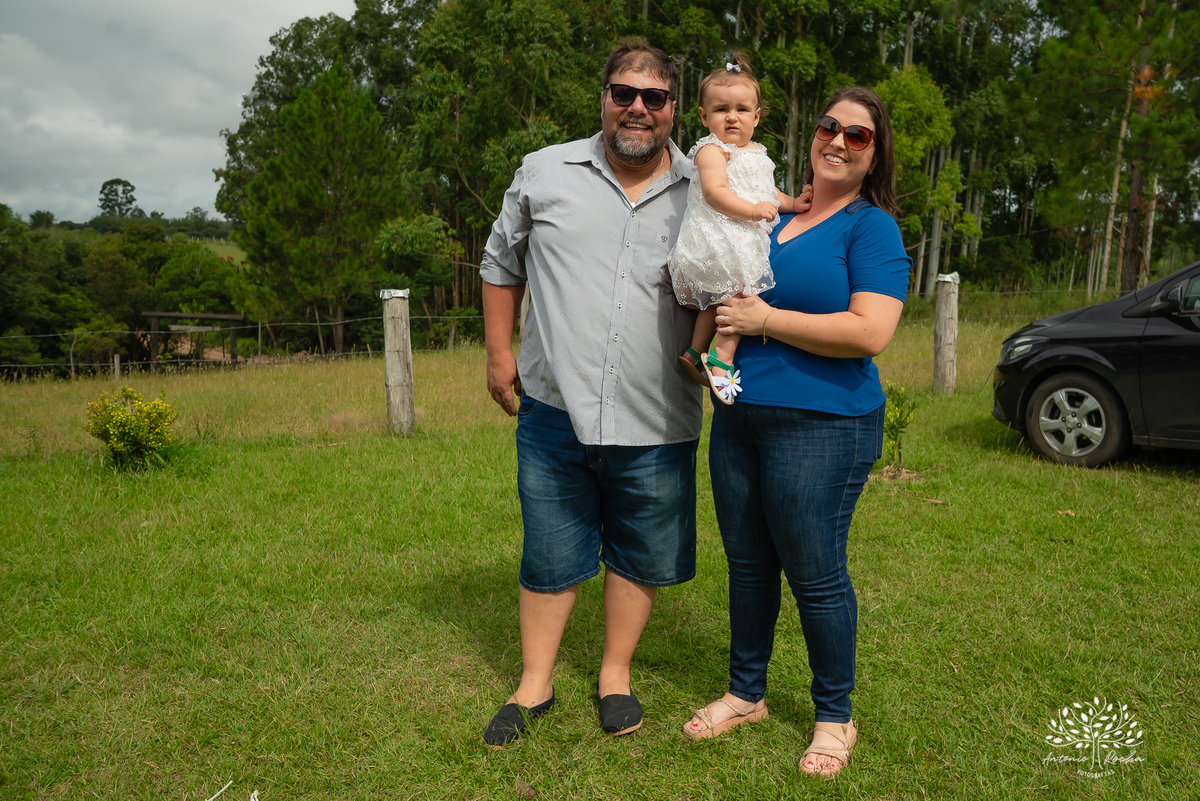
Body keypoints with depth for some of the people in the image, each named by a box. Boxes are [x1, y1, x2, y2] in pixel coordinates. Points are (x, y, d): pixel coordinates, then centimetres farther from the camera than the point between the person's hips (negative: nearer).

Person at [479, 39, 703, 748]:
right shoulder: (544, 173, 4)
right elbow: (502, 263, 15)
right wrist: (499, 353, 10)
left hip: (655, 422, 1)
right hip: (554, 407, 0)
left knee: (641, 556, 13)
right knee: (550, 556, 11)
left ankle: (616, 673, 36)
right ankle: (535, 685, 30)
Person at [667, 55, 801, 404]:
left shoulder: (756, 153, 21)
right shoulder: (712, 150, -7)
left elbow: (768, 193, 33)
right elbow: (714, 192, -20)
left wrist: (795, 203, 18)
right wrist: (753, 210, -26)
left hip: (748, 239, 9)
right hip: (720, 240, -9)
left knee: (719, 299, 11)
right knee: (741, 291, -21)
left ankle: (695, 353, 18)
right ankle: (721, 360, -17)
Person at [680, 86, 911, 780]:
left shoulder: (872, 226, -4)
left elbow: (870, 332, -18)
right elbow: (726, 287, 29)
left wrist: (767, 319, -15)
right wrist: (706, 341, 8)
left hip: (820, 427, -6)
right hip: (737, 417, 6)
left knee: (816, 576, 3)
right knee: (748, 566, 15)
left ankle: (835, 718, 24)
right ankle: (747, 694, 33)